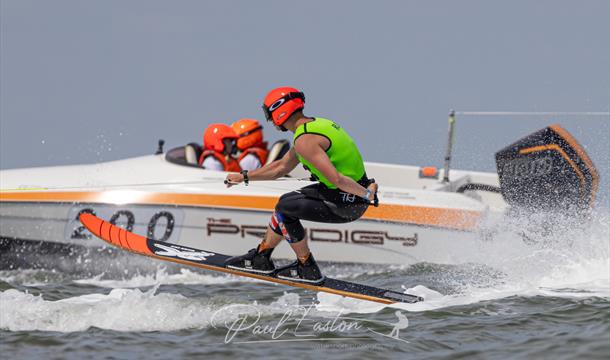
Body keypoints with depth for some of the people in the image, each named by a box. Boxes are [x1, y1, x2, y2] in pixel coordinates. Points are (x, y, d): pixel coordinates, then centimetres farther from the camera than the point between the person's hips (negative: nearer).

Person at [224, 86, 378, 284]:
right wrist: (244, 177, 27)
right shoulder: (315, 125, 11)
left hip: (348, 204, -10)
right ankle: (261, 257, 30)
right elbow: (282, 167, 24)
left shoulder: (305, 141, -22)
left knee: (284, 209, -6)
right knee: (286, 202, 18)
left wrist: (367, 194, -15)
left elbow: (337, 180, -29)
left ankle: (307, 269, 5)